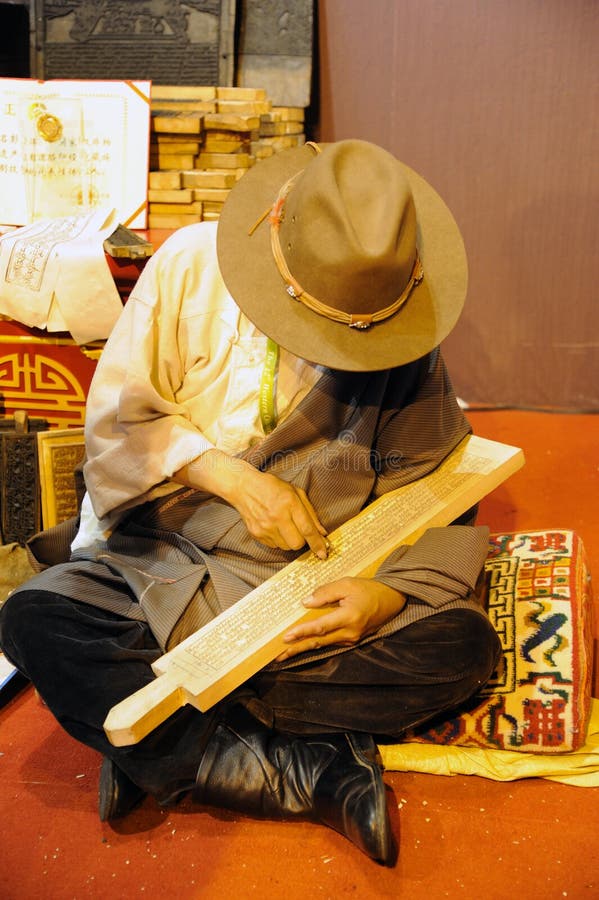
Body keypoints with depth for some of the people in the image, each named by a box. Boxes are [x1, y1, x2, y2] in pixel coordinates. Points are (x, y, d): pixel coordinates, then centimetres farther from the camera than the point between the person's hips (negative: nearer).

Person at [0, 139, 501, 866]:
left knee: (461, 642, -23)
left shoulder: (406, 348, -9)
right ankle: (310, 777, -25)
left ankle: (164, 748, -21)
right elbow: (116, 420, -7)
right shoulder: (192, 265, -10)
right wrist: (233, 478, -21)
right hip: (158, 564, 0)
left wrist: (392, 594, -22)